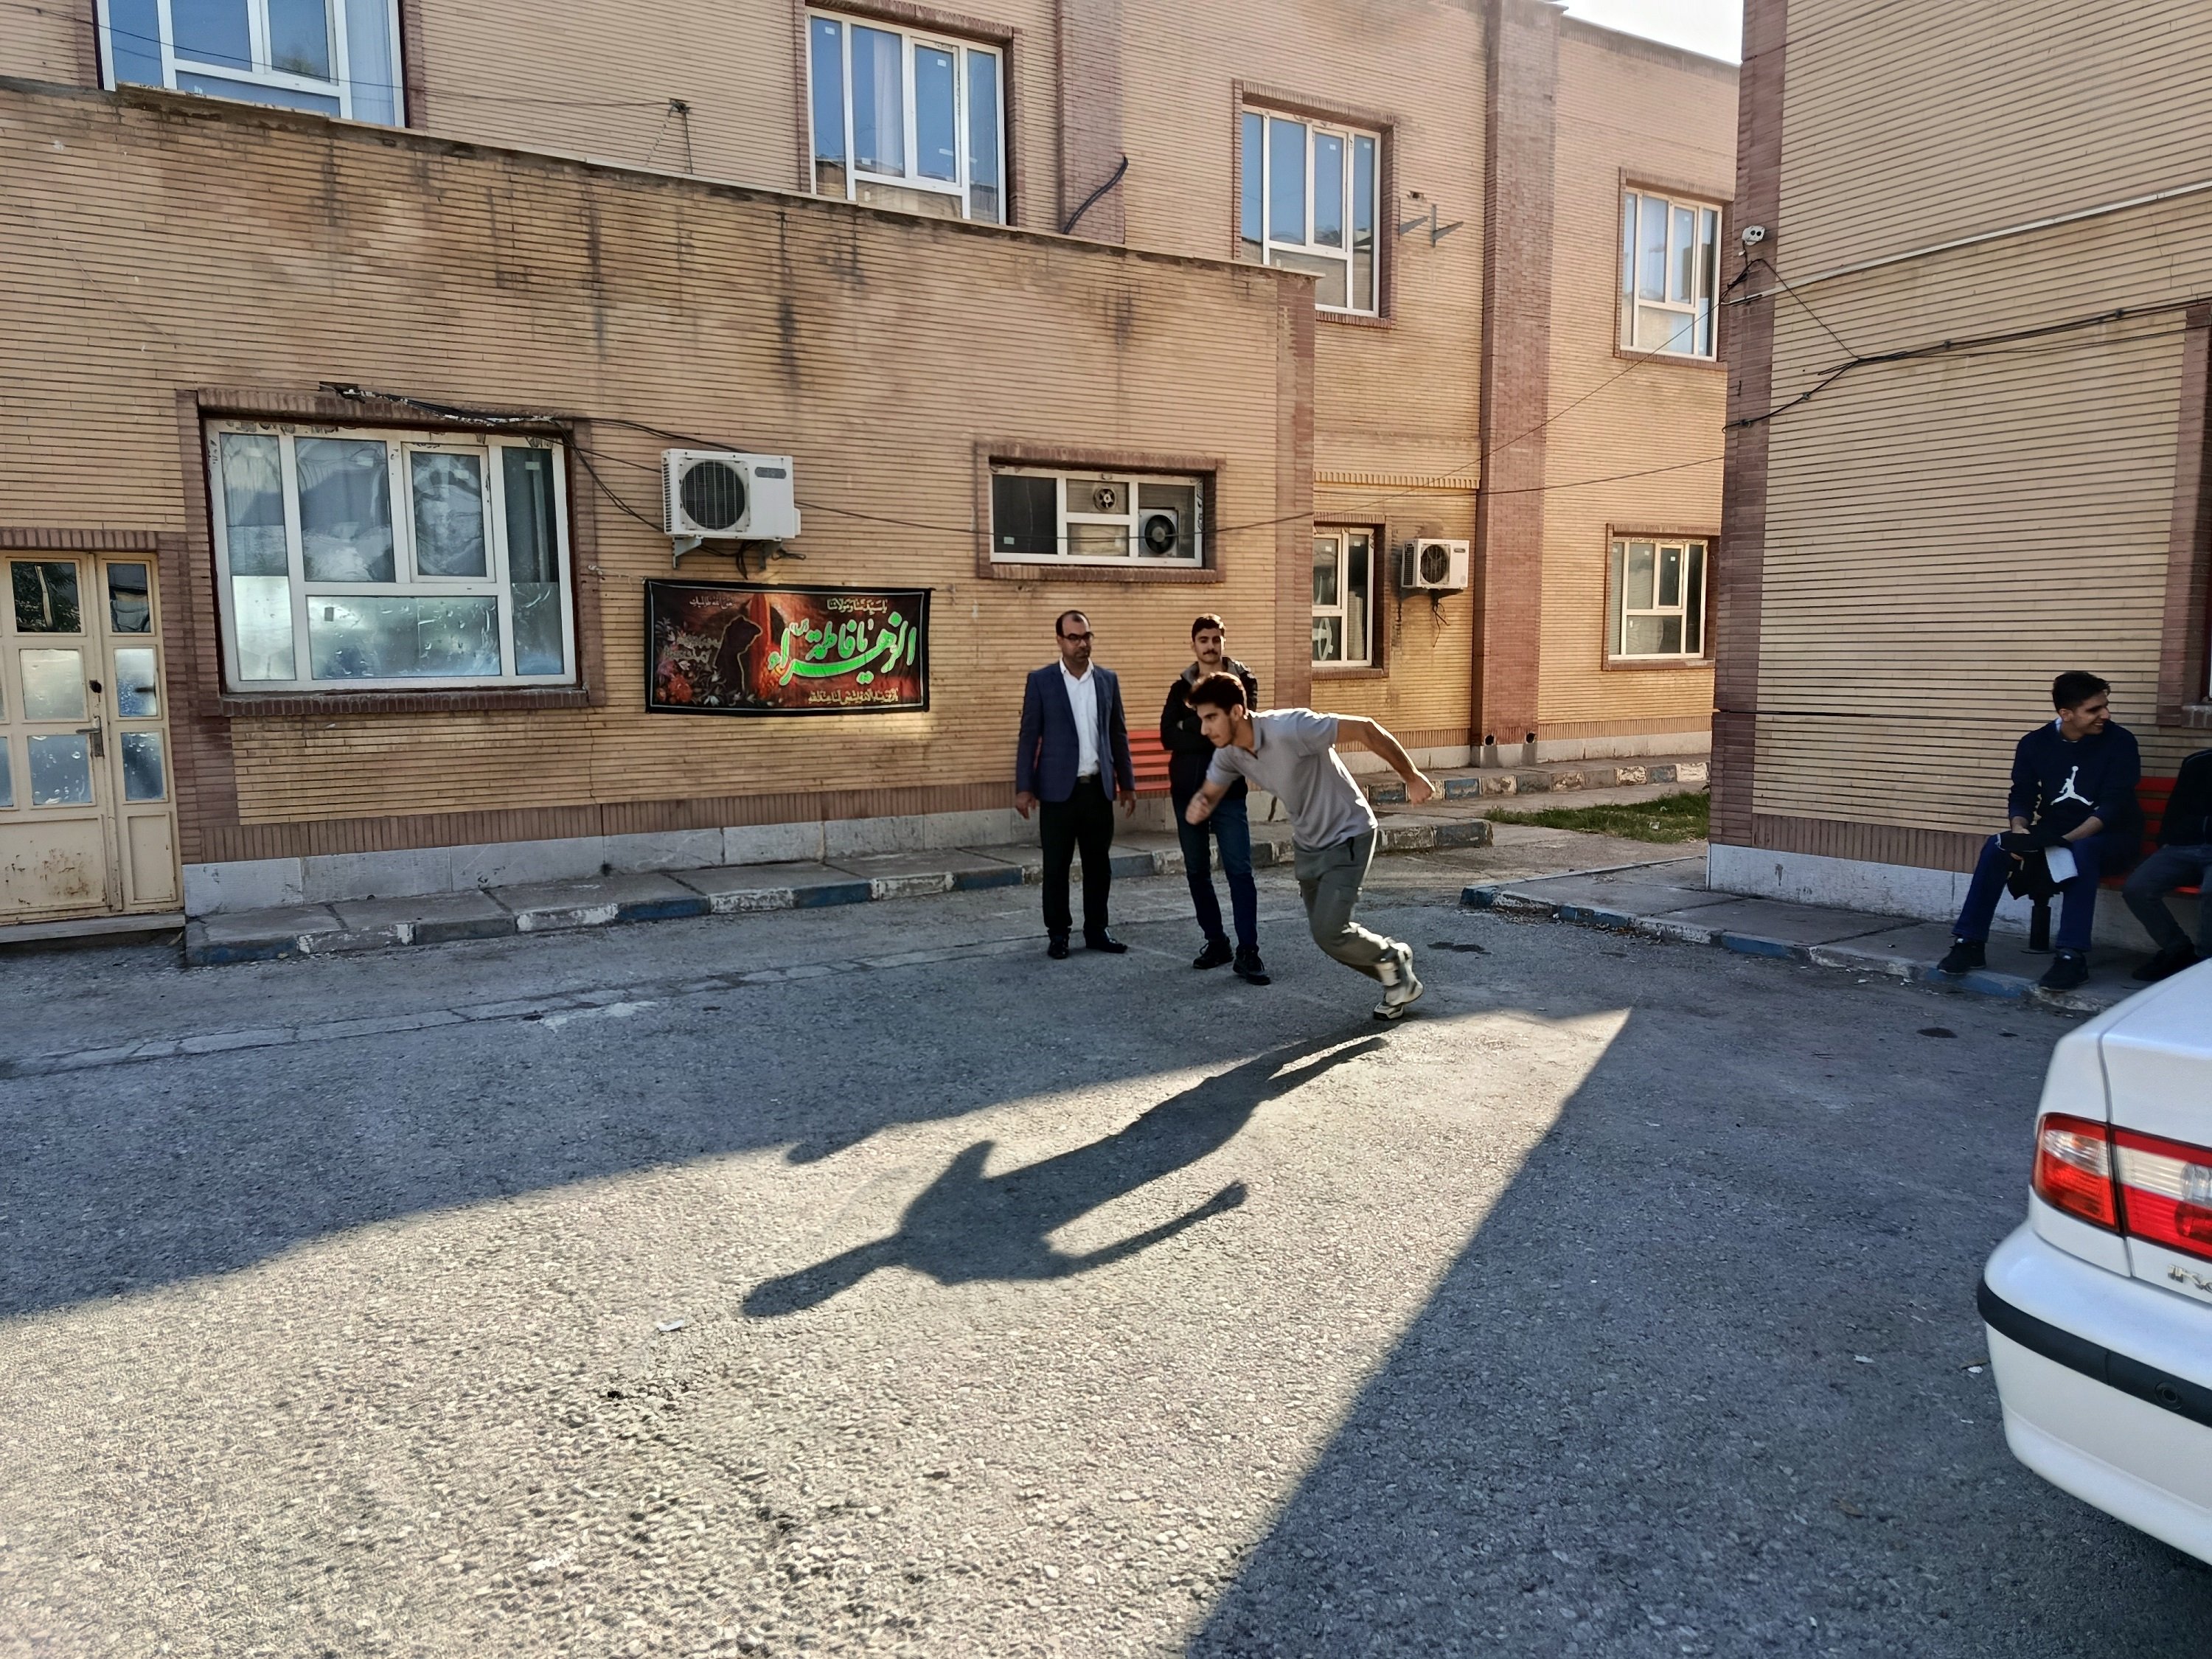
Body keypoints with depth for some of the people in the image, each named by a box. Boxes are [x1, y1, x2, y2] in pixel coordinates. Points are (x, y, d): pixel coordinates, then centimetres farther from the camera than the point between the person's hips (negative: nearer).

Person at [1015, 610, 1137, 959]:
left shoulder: (1108, 679, 8)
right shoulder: (1041, 680, -2)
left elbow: (1119, 734, 12)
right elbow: (1029, 736, -2)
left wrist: (1127, 783, 10)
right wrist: (1024, 787, -8)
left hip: (1099, 787, 3)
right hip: (1058, 789, -3)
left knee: (1099, 864, 8)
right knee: (1056, 866, 3)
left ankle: (1096, 929, 20)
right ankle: (1058, 934, 14)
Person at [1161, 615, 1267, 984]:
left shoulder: (1242, 680, 2)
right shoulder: (1182, 687, 10)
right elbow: (1167, 736, -3)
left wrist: (1193, 723, -11)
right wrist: (1214, 738, -12)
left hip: (1227, 790, -4)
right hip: (1186, 790, 4)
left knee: (1239, 869, -9)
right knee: (1197, 871, 9)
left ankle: (1247, 952, -8)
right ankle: (1216, 942, 20)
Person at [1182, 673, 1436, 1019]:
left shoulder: (1290, 728, -31)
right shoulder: (1229, 754, -9)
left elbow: (1365, 730, -27)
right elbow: (1210, 793, 5)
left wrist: (1412, 777, -20)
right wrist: (1197, 807, -21)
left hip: (1347, 837, -8)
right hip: (1308, 845, 8)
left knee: (1328, 932, -14)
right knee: (1327, 933, 10)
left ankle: (1391, 958, 16)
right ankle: (1397, 976, 33)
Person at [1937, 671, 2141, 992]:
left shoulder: (2119, 742, -10)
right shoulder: (2035, 743, 0)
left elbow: (2113, 804, -18)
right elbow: (2022, 796, -1)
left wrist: (2069, 839, -33)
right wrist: (2019, 831, -24)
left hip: (2108, 836, -4)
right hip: (2053, 833, 4)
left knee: (2081, 853, -37)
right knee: (1996, 847, -22)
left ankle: (2073, 956, -36)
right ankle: (1969, 943, -19)